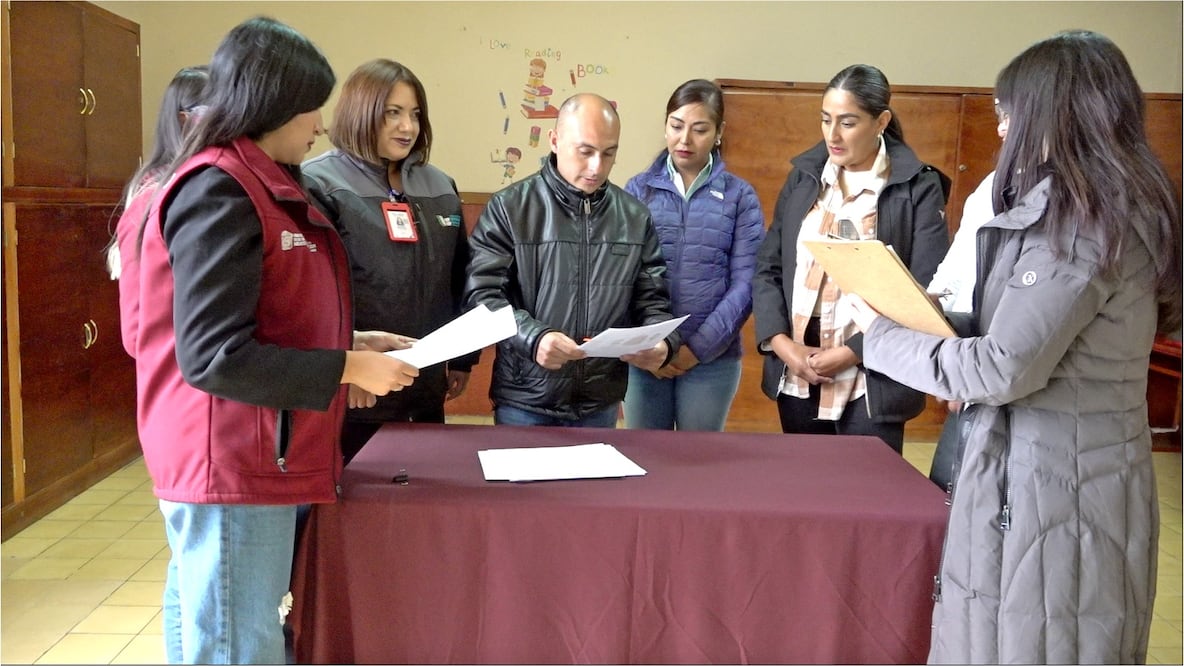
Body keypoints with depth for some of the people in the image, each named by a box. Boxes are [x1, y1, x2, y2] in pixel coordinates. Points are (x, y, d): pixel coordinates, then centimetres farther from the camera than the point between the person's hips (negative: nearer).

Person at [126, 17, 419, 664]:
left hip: (258, 461, 10)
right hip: (230, 469, -10)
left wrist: (352, 345, 7)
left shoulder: (266, 186, 13)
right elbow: (213, 356, -23)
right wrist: (346, 368, -16)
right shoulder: (218, 191, -17)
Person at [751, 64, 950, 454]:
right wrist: (782, 344, -8)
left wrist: (850, 353, -15)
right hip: (796, 378, 4)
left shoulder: (918, 189, -4)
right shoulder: (803, 177, 8)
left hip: (871, 383, -4)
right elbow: (767, 268, 6)